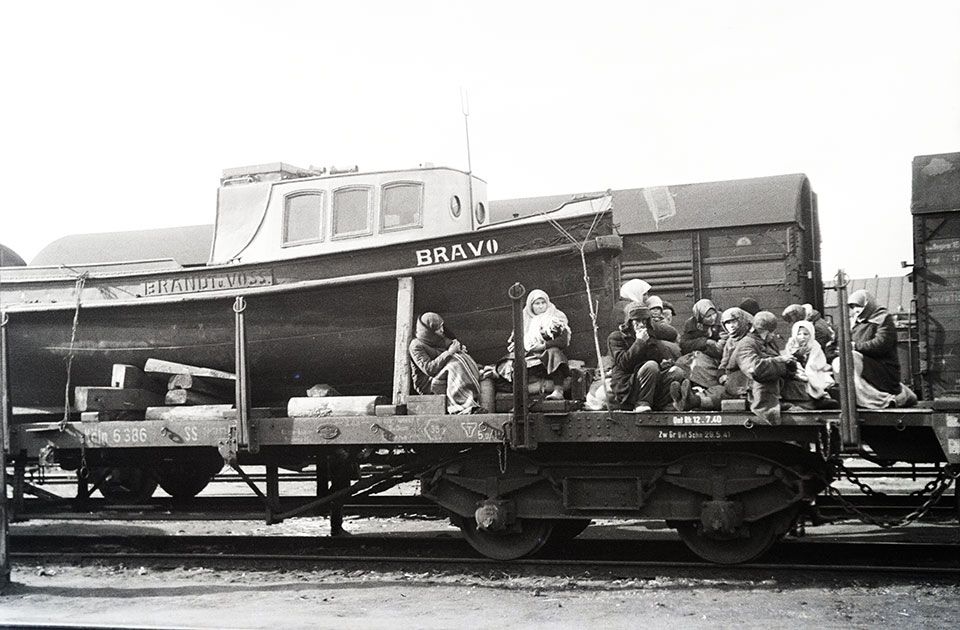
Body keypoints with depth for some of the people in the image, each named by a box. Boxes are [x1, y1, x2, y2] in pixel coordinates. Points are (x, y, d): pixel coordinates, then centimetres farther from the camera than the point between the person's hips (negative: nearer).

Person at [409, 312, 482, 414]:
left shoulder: (440, 339, 10)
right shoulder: (416, 346, -12)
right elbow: (429, 369, -24)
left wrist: (459, 348, -4)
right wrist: (449, 352, -23)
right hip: (427, 384, -8)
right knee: (455, 366, -30)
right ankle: (466, 404, -42)